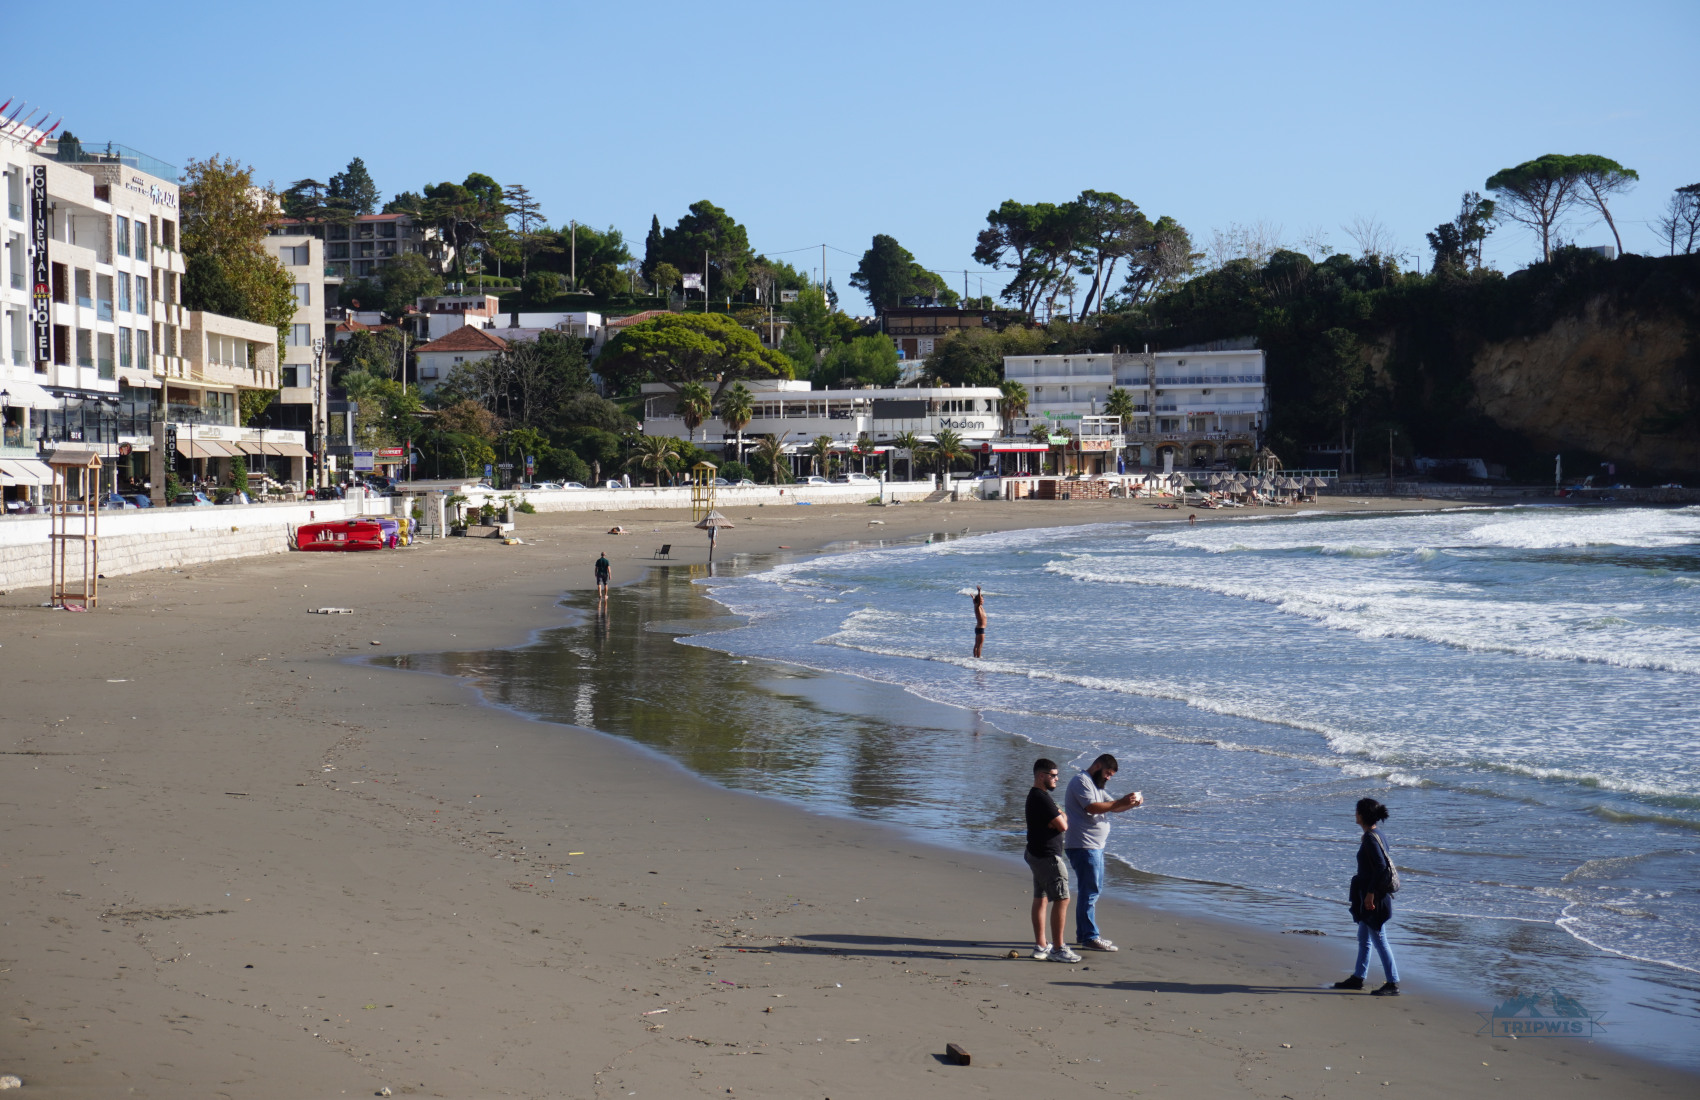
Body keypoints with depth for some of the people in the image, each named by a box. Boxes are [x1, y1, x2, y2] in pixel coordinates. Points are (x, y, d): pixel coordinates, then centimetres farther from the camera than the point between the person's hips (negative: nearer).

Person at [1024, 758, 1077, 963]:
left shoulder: (1034, 796, 15)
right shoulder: (1042, 798, -20)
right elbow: (1062, 826, -21)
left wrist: (1058, 817, 0)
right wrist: (1064, 817, 1)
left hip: (1036, 854, 11)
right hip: (1047, 856, -11)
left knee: (1041, 899, 13)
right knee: (1061, 899, -9)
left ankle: (1041, 945, 18)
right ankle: (1057, 948, -9)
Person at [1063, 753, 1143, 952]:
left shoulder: (1096, 786, 23)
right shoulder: (1081, 781, -11)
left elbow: (1113, 807, 19)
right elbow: (1092, 807, -23)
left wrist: (1131, 803, -1)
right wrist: (1122, 802, -24)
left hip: (1095, 846, 11)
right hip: (1083, 846, -11)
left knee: (1093, 890, 16)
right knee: (1090, 891, -10)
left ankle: (1084, 934, 23)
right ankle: (1090, 937, -8)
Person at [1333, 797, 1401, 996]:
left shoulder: (1370, 838, -18)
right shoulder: (1376, 834, 10)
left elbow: (1380, 866, -25)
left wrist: (1370, 893, -23)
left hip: (1374, 897, -10)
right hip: (1369, 894, 10)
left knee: (1379, 939, -5)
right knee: (1363, 938, 18)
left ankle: (1393, 984, -1)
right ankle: (1358, 978, 28)